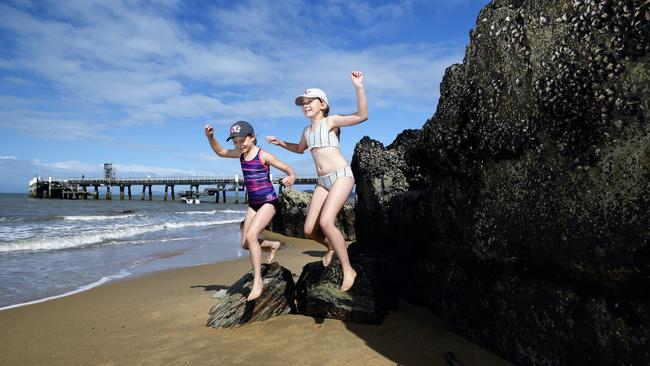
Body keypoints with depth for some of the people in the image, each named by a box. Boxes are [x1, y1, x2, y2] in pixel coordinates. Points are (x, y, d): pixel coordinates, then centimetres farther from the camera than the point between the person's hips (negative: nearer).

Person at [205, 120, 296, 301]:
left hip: (268, 201, -7)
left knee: (251, 236, -23)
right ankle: (273, 245, 34)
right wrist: (210, 137, 5)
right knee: (245, 244, 6)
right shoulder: (240, 153, 6)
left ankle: (257, 281, -14)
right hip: (253, 203, 7)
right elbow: (220, 152, 21)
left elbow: (287, 168, -11)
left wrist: (291, 176, -34)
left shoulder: (263, 155, -13)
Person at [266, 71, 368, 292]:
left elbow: (362, 116, -15)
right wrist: (280, 143, 31)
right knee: (309, 230, -3)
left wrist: (358, 87, -24)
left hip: (341, 176, -6)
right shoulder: (307, 130, 19)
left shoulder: (331, 121, 0)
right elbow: (300, 149, 41)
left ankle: (348, 270, -8)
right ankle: (331, 246, 31)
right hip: (323, 182, 6)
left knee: (326, 222, -24)